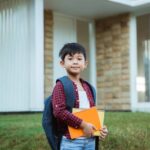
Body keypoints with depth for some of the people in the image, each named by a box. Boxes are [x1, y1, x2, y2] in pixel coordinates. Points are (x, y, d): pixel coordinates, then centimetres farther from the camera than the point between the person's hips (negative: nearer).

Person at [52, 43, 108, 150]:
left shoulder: (87, 87, 13)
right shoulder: (61, 86, -9)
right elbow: (59, 111, -19)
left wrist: (101, 127, 4)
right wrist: (83, 124, -20)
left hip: (90, 140, 7)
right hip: (71, 141, -7)